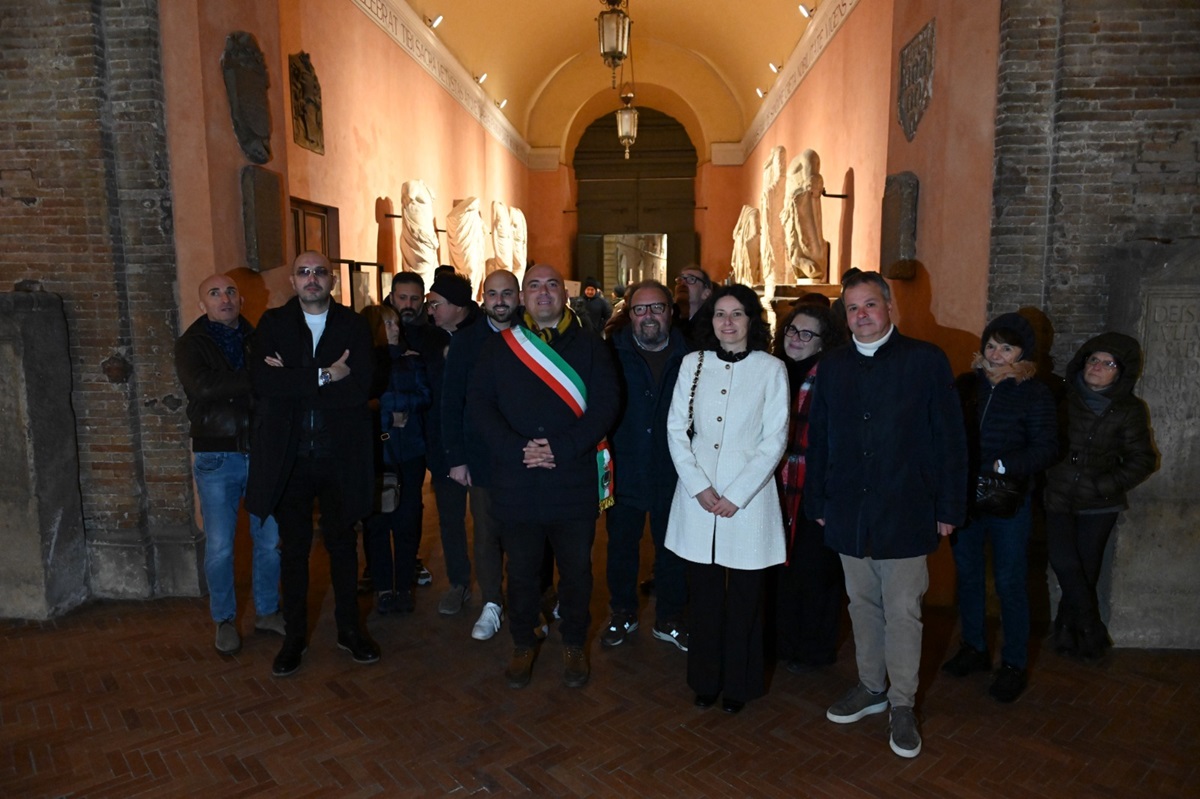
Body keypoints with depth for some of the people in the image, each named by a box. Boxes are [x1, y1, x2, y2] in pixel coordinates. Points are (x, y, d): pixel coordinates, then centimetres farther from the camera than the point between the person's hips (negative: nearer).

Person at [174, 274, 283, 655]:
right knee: (219, 547, 5)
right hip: (216, 456, -2)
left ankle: (268, 610, 27)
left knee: (269, 539, 9)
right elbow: (203, 387, -20)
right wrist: (256, 379, -18)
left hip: (261, 452, 2)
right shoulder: (191, 344, 0)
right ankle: (225, 620, 24)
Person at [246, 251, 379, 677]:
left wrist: (292, 381, -15)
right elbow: (262, 379, -13)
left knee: (342, 543, 12)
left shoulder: (353, 325, 1)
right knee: (293, 547, 10)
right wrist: (324, 376, -18)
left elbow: (360, 387, -13)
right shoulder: (273, 323, 3)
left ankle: (350, 629, 27)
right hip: (288, 457, 0)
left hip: (339, 455, 0)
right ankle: (294, 635, 25)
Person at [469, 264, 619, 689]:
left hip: (574, 482, 0)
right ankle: (522, 645, 33)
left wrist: (562, 448, -17)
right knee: (521, 570, 13)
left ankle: (574, 645, 33)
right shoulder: (499, 347, 7)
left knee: (576, 569, 12)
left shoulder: (590, 346, 4)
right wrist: (517, 449, -15)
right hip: (515, 482, 1)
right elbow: (478, 402, -1)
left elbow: (604, 405, -5)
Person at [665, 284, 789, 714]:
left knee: (744, 597, 7)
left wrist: (736, 496, -10)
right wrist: (699, 487, -8)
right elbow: (676, 429, 3)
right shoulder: (693, 364, 5)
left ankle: (738, 683, 26)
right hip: (698, 495, 2)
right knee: (704, 593, 9)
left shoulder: (770, 369, -1)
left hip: (748, 496, -2)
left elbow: (774, 440, -4)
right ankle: (705, 679, 27)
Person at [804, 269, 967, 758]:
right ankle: (871, 687, 33)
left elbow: (950, 439, -3)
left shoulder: (926, 360, -4)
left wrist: (949, 509, -4)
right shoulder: (833, 367, 7)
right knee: (862, 604, 15)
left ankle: (902, 705, 20)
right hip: (848, 512, 4)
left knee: (902, 610, 3)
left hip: (905, 512, -3)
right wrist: (816, 503, 8)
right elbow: (817, 440, 10)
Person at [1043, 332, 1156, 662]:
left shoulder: (1129, 410, -3)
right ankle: (1092, 630, 8)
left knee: (1086, 569, 4)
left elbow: (1142, 461, 1)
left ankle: (1068, 628, 24)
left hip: (1098, 503, 0)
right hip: (1059, 496, 0)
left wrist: (1104, 486, -7)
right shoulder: (1062, 396, -1)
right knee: (1064, 562, -11)